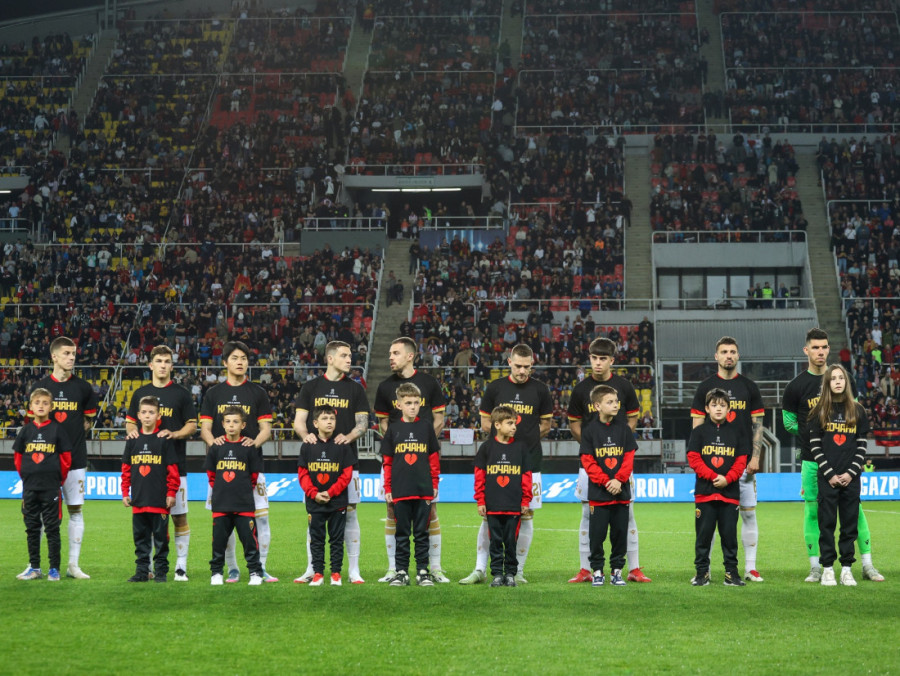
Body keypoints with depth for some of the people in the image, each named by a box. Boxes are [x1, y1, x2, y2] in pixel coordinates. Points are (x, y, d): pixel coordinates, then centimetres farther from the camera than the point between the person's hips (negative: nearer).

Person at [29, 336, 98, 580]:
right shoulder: (41, 386, 3)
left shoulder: (83, 387, 5)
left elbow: (90, 416, 18)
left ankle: (73, 564, 7)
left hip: (75, 458, 1)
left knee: (75, 510, 2)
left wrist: (81, 428, 5)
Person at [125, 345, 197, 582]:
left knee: (179, 515, -3)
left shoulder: (181, 394, 4)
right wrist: (131, 431, -5)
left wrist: (174, 434, -15)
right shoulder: (140, 393, 12)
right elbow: (130, 421, 18)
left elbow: (192, 426, 4)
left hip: (175, 463, -2)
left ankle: (181, 566, 3)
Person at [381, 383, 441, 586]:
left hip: (423, 490, 0)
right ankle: (401, 572, 10)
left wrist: (434, 485, 5)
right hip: (400, 491, 0)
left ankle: (422, 571, 9)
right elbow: (387, 461, 8)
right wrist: (387, 489, 4)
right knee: (402, 533, 5)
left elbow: (434, 458, 8)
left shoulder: (426, 427, 5)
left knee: (421, 532, 4)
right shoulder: (393, 430, 5)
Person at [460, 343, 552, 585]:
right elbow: (485, 424, 9)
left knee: (525, 515, 2)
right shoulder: (495, 387, 4)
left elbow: (546, 425, 12)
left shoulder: (540, 390, 4)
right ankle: (480, 569, 6)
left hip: (529, 463, 0)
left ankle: (518, 570, 11)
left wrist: (526, 438, 2)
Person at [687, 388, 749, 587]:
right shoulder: (699, 431, 5)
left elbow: (741, 460, 3)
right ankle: (701, 573, 8)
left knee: (729, 533, 3)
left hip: (730, 492, 1)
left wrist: (727, 479, -11)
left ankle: (731, 573, 10)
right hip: (704, 492, -1)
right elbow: (693, 459, -3)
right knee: (704, 534, 2)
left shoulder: (736, 431, 8)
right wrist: (712, 476, -13)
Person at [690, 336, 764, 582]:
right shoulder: (706, 387, 6)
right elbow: (697, 426, 5)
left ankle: (750, 568, 7)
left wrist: (755, 457, -2)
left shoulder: (749, 387, 8)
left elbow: (758, 425, 8)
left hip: (743, 461, 1)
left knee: (749, 513, 1)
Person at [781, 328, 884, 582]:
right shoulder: (796, 386, 0)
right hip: (811, 459, -1)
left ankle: (867, 565, 5)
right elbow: (788, 421, 8)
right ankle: (815, 568, 9)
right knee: (812, 510, 1)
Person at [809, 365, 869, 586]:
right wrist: (830, 474, -9)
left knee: (850, 524, 4)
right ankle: (827, 569, 6)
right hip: (827, 478, -2)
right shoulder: (819, 411, 3)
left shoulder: (857, 411, 7)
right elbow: (815, 445, -2)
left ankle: (847, 569, 9)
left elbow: (861, 446, 5)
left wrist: (851, 473, -6)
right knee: (827, 524, 1)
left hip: (851, 478, 2)